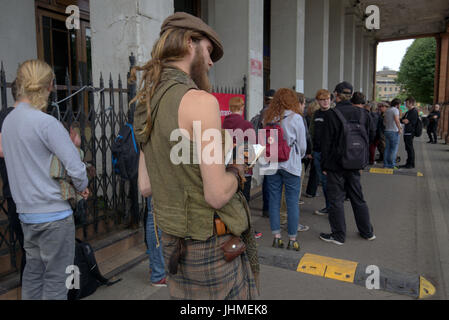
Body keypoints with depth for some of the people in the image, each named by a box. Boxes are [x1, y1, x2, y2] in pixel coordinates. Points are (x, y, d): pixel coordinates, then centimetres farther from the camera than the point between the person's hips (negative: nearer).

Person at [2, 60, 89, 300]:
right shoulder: (46, 122, -18)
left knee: (33, 271, 21)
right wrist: (81, 187, -3)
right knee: (56, 279, 5)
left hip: (26, 212, 8)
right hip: (53, 213, -8)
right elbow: (76, 168, -23)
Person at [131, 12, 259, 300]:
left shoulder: (146, 104, 6)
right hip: (212, 244, -8)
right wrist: (237, 172, -1)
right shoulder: (200, 100, -20)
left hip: (174, 241, 8)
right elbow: (217, 195, -23)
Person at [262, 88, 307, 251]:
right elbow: (302, 145, 0)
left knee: (274, 200, 10)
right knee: (292, 201, 4)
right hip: (291, 164, -3)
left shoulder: (267, 118, 2)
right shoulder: (296, 118, -6)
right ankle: (292, 240, 11)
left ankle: (276, 236, 16)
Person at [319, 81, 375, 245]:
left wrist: (324, 165, -5)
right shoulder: (362, 113, 2)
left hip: (336, 164, -5)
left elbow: (326, 142, -12)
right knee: (358, 197, 18)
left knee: (336, 199, 5)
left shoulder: (331, 114, -13)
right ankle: (367, 232, 30)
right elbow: (371, 135, 9)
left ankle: (338, 236, 14)